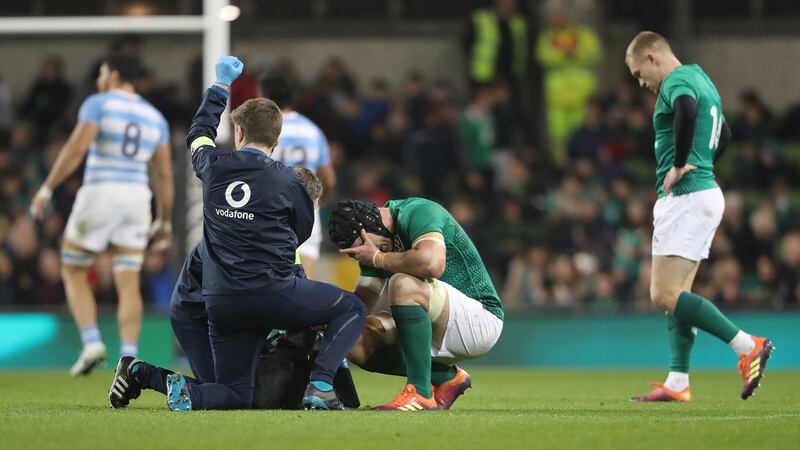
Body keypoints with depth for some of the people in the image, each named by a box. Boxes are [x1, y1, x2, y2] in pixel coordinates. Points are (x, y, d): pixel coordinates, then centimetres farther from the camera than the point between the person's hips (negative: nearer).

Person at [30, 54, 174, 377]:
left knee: (73, 272, 9)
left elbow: (76, 147, -13)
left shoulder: (98, 104, -1)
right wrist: (164, 221, 20)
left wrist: (47, 188, -11)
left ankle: (92, 342, -5)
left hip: (100, 192, -4)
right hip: (137, 196, 4)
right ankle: (129, 355, -8)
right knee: (128, 283, 3)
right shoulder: (154, 117, 15)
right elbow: (164, 173, 14)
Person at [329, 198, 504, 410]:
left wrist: (378, 259, -21)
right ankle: (446, 376, 6)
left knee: (404, 285, -32)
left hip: (481, 317, -9)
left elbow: (432, 263, -35)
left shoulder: (417, 212, -16)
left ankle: (420, 393, -27)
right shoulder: (376, 249, 10)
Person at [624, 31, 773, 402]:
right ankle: (677, 383, 7)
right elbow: (724, 135, 35)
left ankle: (748, 346, -17)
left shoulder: (677, 81, -11)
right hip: (707, 192, 10)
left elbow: (687, 108, -36)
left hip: (685, 197, -10)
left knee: (664, 295, -13)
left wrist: (678, 166, -25)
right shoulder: (700, 79, 21)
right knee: (676, 295, 10)